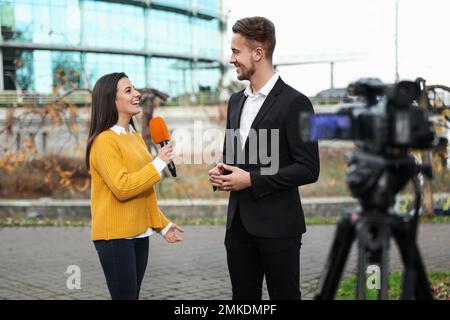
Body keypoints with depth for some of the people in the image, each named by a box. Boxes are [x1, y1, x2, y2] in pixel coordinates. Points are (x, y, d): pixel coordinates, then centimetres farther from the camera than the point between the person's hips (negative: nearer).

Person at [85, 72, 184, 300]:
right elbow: (122, 187, -22)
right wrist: (159, 163, -16)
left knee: (133, 295, 12)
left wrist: (161, 224, 18)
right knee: (125, 296, -3)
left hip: (138, 233, 8)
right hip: (116, 235, -8)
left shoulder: (135, 136, 13)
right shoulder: (104, 140, -13)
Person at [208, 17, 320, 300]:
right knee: (243, 297, 12)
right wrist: (221, 172, 0)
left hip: (277, 225, -7)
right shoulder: (237, 101, 13)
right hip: (239, 222, 7)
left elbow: (308, 169, -14)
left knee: (284, 295, 3)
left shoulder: (294, 102, -10)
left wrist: (252, 180, -17)